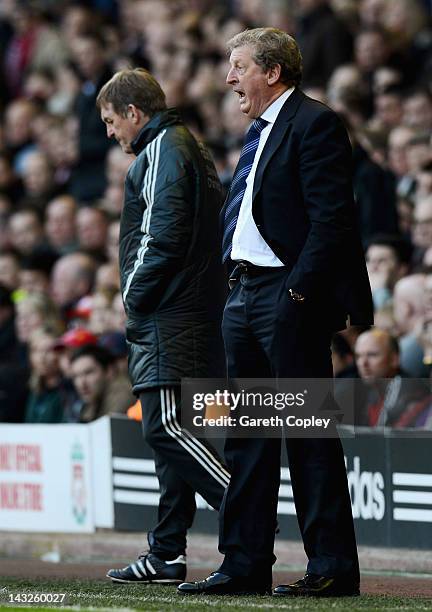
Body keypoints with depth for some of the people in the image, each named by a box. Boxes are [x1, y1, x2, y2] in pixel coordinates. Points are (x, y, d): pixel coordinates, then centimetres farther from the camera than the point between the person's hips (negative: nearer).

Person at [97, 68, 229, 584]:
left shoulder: (162, 152, -8)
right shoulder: (191, 150, 23)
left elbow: (162, 234, -20)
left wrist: (134, 294, -9)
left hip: (166, 318, -10)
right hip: (194, 317, 10)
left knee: (166, 428, -15)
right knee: (168, 431, 9)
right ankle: (166, 555, 10)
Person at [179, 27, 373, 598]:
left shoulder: (316, 124, -10)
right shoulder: (259, 131, 19)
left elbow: (331, 218, -17)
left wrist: (299, 292, -21)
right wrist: (239, 285, 14)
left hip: (290, 297, -9)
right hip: (245, 293, 9)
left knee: (309, 434, -5)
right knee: (246, 438, 10)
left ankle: (333, 566, -1)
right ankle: (245, 565, 14)